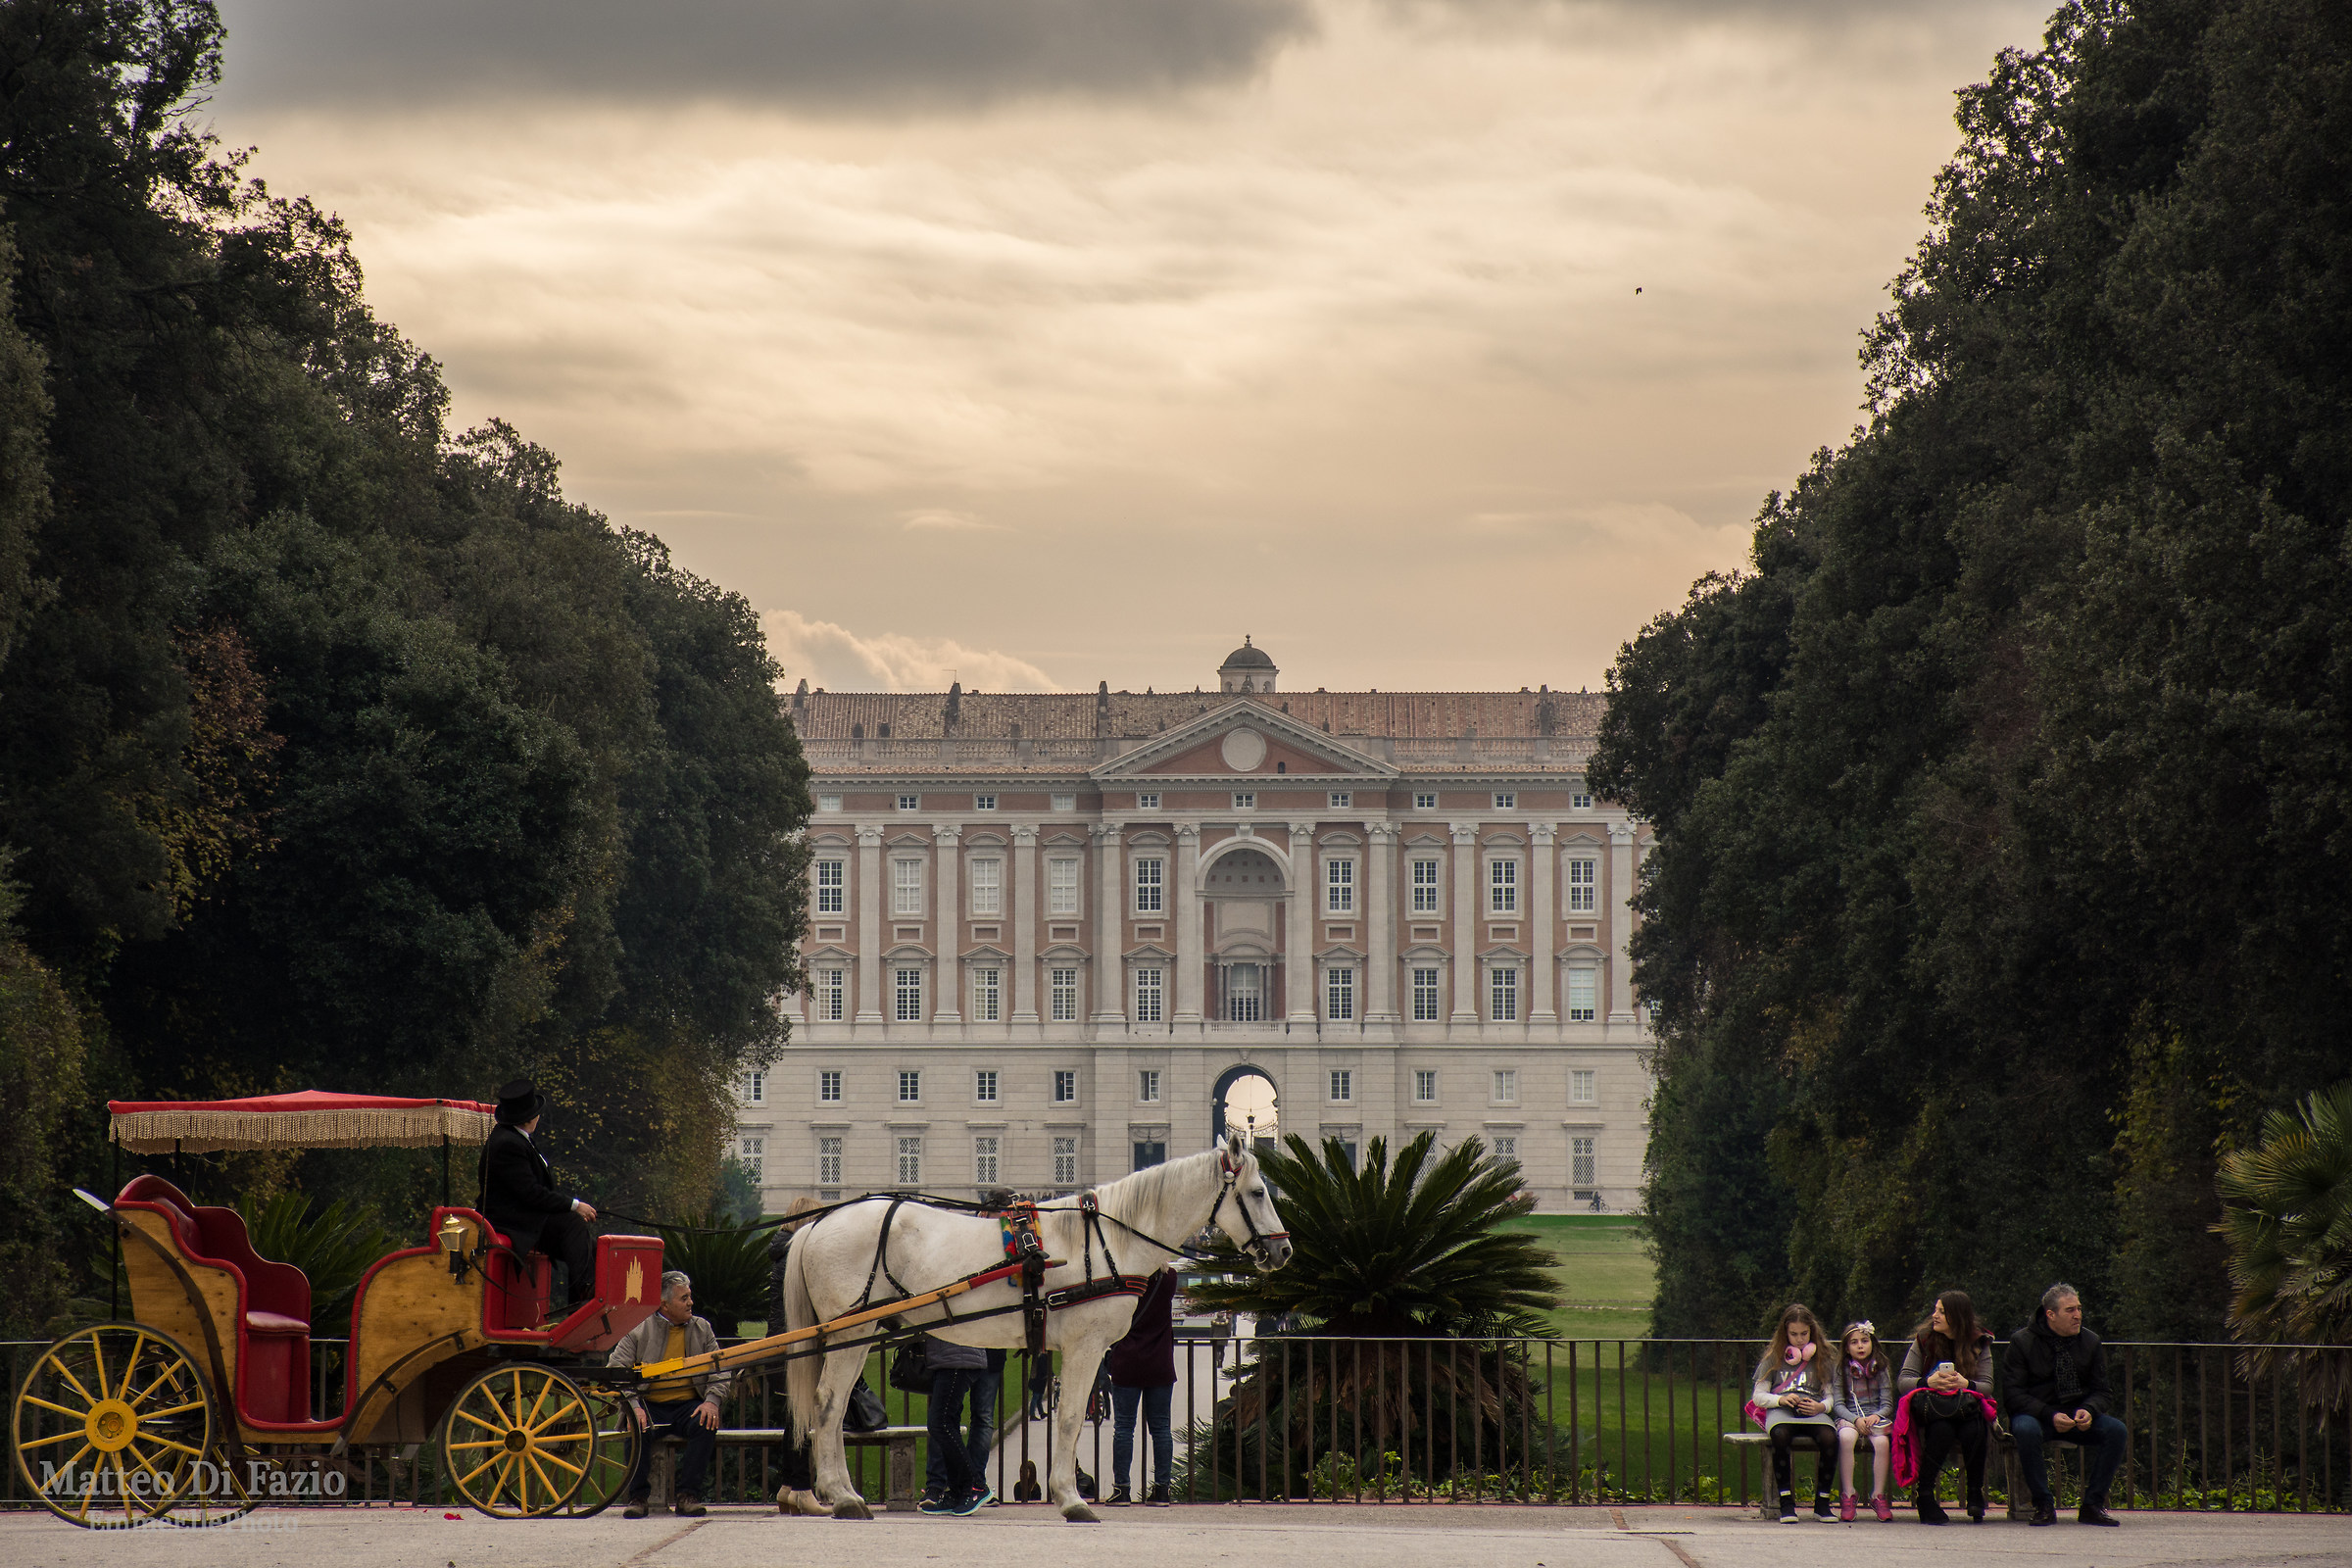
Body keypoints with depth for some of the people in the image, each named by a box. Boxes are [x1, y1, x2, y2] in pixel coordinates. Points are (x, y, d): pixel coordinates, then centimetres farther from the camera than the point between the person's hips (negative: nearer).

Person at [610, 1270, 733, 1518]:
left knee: (705, 1425, -30)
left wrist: (712, 1400, -11)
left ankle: (688, 1495, -25)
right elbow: (615, 1368, -4)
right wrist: (633, 1406, -19)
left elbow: (720, 1370, 9)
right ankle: (638, 1497, -21)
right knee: (638, 1428, -33)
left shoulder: (701, 1329, 12)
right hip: (650, 1405, -2)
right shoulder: (639, 1330, 3)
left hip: (687, 1406, 2)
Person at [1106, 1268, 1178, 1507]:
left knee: (1123, 1427, 3)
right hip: (1160, 1366, 2)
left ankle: (1121, 1489, 0)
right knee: (1160, 1427, 7)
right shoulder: (1168, 1278, -5)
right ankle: (1162, 1490, 6)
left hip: (1127, 1364, -2)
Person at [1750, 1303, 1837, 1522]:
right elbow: (1758, 1397, 12)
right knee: (1780, 1436, -39)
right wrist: (1780, 1399, -9)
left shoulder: (1821, 1359, 20)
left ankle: (1822, 1502, -20)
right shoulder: (1773, 1358, 17)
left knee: (1829, 1437, -35)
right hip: (1781, 1412, -1)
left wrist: (1821, 1407, -8)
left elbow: (1830, 1396, 16)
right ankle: (1786, 1502, -31)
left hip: (1813, 1412, 1)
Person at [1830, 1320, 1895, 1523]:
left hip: (1875, 1416, 1)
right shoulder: (1841, 1369, 5)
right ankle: (1848, 1496, -30)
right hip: (1848, 1417, -1)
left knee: (1881, 1442, -33)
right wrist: (1856, 1420, -18)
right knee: (1846, 1437, -36)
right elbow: (1837, 1403, -1)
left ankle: (1878, 1496, -22)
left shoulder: (1881, 1369, 8)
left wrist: (1876, 1416, -17)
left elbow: (1887, 1404, 5)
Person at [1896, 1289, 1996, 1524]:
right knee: (1942, 1430, -36)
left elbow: (1987, 1385, -4)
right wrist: (1928, 1382, -23)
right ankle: (1923, 1494, -28)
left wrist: (1966, 1384, -25)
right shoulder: (1923, 1341, 4)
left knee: (1973, 1431, -35)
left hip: (1966, 1406, 1)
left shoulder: (1979, 1343, 4)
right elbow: (1903, 1381, -3)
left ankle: (1976, 1495, -18)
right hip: (1931, 1408, -1)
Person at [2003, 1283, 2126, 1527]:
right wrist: (2050, 1416, -25)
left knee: (2117, 1431, -22)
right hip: (2035, 1414, -4)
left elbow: (2100, 1390, 8)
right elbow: (2012, 1394, -11)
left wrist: (2088, 1411, -17)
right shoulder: (2022, 1342, -7)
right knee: (2026, 1430, -39)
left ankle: (2093, 1504, -13)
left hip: (2078, 1415, 4)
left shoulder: (2090, 1342, 5)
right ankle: (2043, 1505, -24)